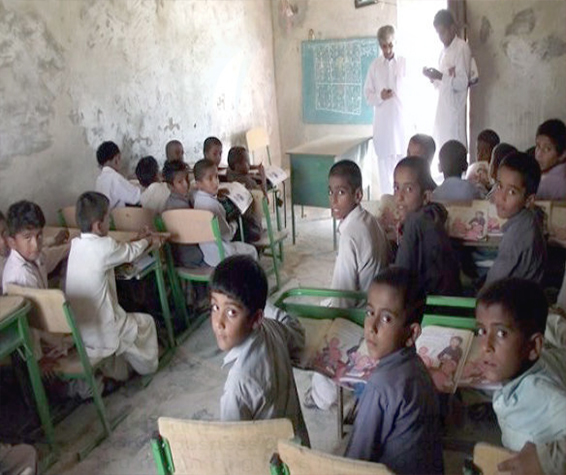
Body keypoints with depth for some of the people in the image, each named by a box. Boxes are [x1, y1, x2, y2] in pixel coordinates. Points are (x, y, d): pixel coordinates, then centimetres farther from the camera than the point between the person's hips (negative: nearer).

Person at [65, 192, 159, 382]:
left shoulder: (75, 244, -1)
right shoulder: (104, 247, -21)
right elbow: (131, 252, 0)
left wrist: (140, 241, 25)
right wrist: (147, 241, 20)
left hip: (75, 332, 7)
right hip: (98, 335, -7)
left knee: (122, 317, 32)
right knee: (145, 322, 19)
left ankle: (116, 372, 38)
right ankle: (146, 366, 39)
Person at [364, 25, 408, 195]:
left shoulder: (404, 63, 3)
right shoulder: (374, 66, 6)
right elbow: (367, 92, 7)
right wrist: (379, 96, -14)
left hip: (401, 118, -1)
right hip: (382, 120, 1)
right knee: (384, 160, 5)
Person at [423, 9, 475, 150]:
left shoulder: (462, 48, -8)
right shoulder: (444, 51, 17)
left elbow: (463, 82, -14)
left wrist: (441, 76, -24)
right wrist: (433, 77, 3)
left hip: (455, 110, -8)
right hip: (443, 110, 8)